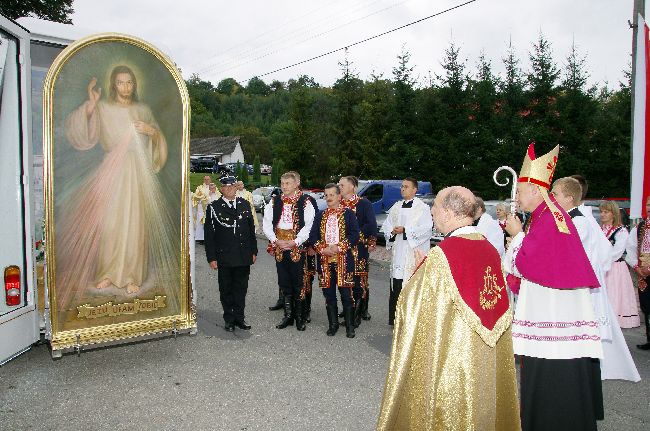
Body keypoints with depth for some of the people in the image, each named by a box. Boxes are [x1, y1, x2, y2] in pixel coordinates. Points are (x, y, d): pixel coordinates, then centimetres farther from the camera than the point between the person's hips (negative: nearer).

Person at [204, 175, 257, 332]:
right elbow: (209, 235, -4)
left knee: (241, 288, 10)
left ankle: (239, 317, 23)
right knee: (226, 290, 8)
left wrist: (253, 251, 8)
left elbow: (251, 229, 11)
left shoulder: (245, 204, 8)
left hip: (244, 257, 3)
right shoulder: (214, 207, -2)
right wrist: (212, 257, -8)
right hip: (224, 257, -2)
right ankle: (229, 319, 21)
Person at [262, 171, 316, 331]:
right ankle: (288, 315, 22)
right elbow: (267, 224, 5)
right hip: (279, 249, 4)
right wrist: (276, 240, -8)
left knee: (298, 283, 2)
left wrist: (295, 242, -16)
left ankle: (300, 317, 15)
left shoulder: (305, 202, -4)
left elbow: (309, 226, -10)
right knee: (284, 283, 11)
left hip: (298, 248, -4)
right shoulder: (274, 202, 8)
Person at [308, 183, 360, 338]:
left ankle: (349, 326, 13)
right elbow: (312, 236, 7)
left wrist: (339, 247, -15)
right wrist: (322, 249, -10)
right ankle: (333, 324, 22)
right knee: (329, 294, 9)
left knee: (346, 294, 0)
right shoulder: (320, 215, 13)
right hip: (324, 261, 4)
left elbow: (354, 235, -7)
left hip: (343, 260, -3)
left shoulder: (348, 214, 2)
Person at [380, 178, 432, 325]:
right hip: (397, 251, 5)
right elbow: (386, 225, 16)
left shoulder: (422, 208, -1)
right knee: (396, 285, 6)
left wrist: (405, 230, -16)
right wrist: (393, 231, -7)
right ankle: (395, 318, 16)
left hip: (414, 252, -5)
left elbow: (426, 228, -11)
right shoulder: (396, 207, 16)